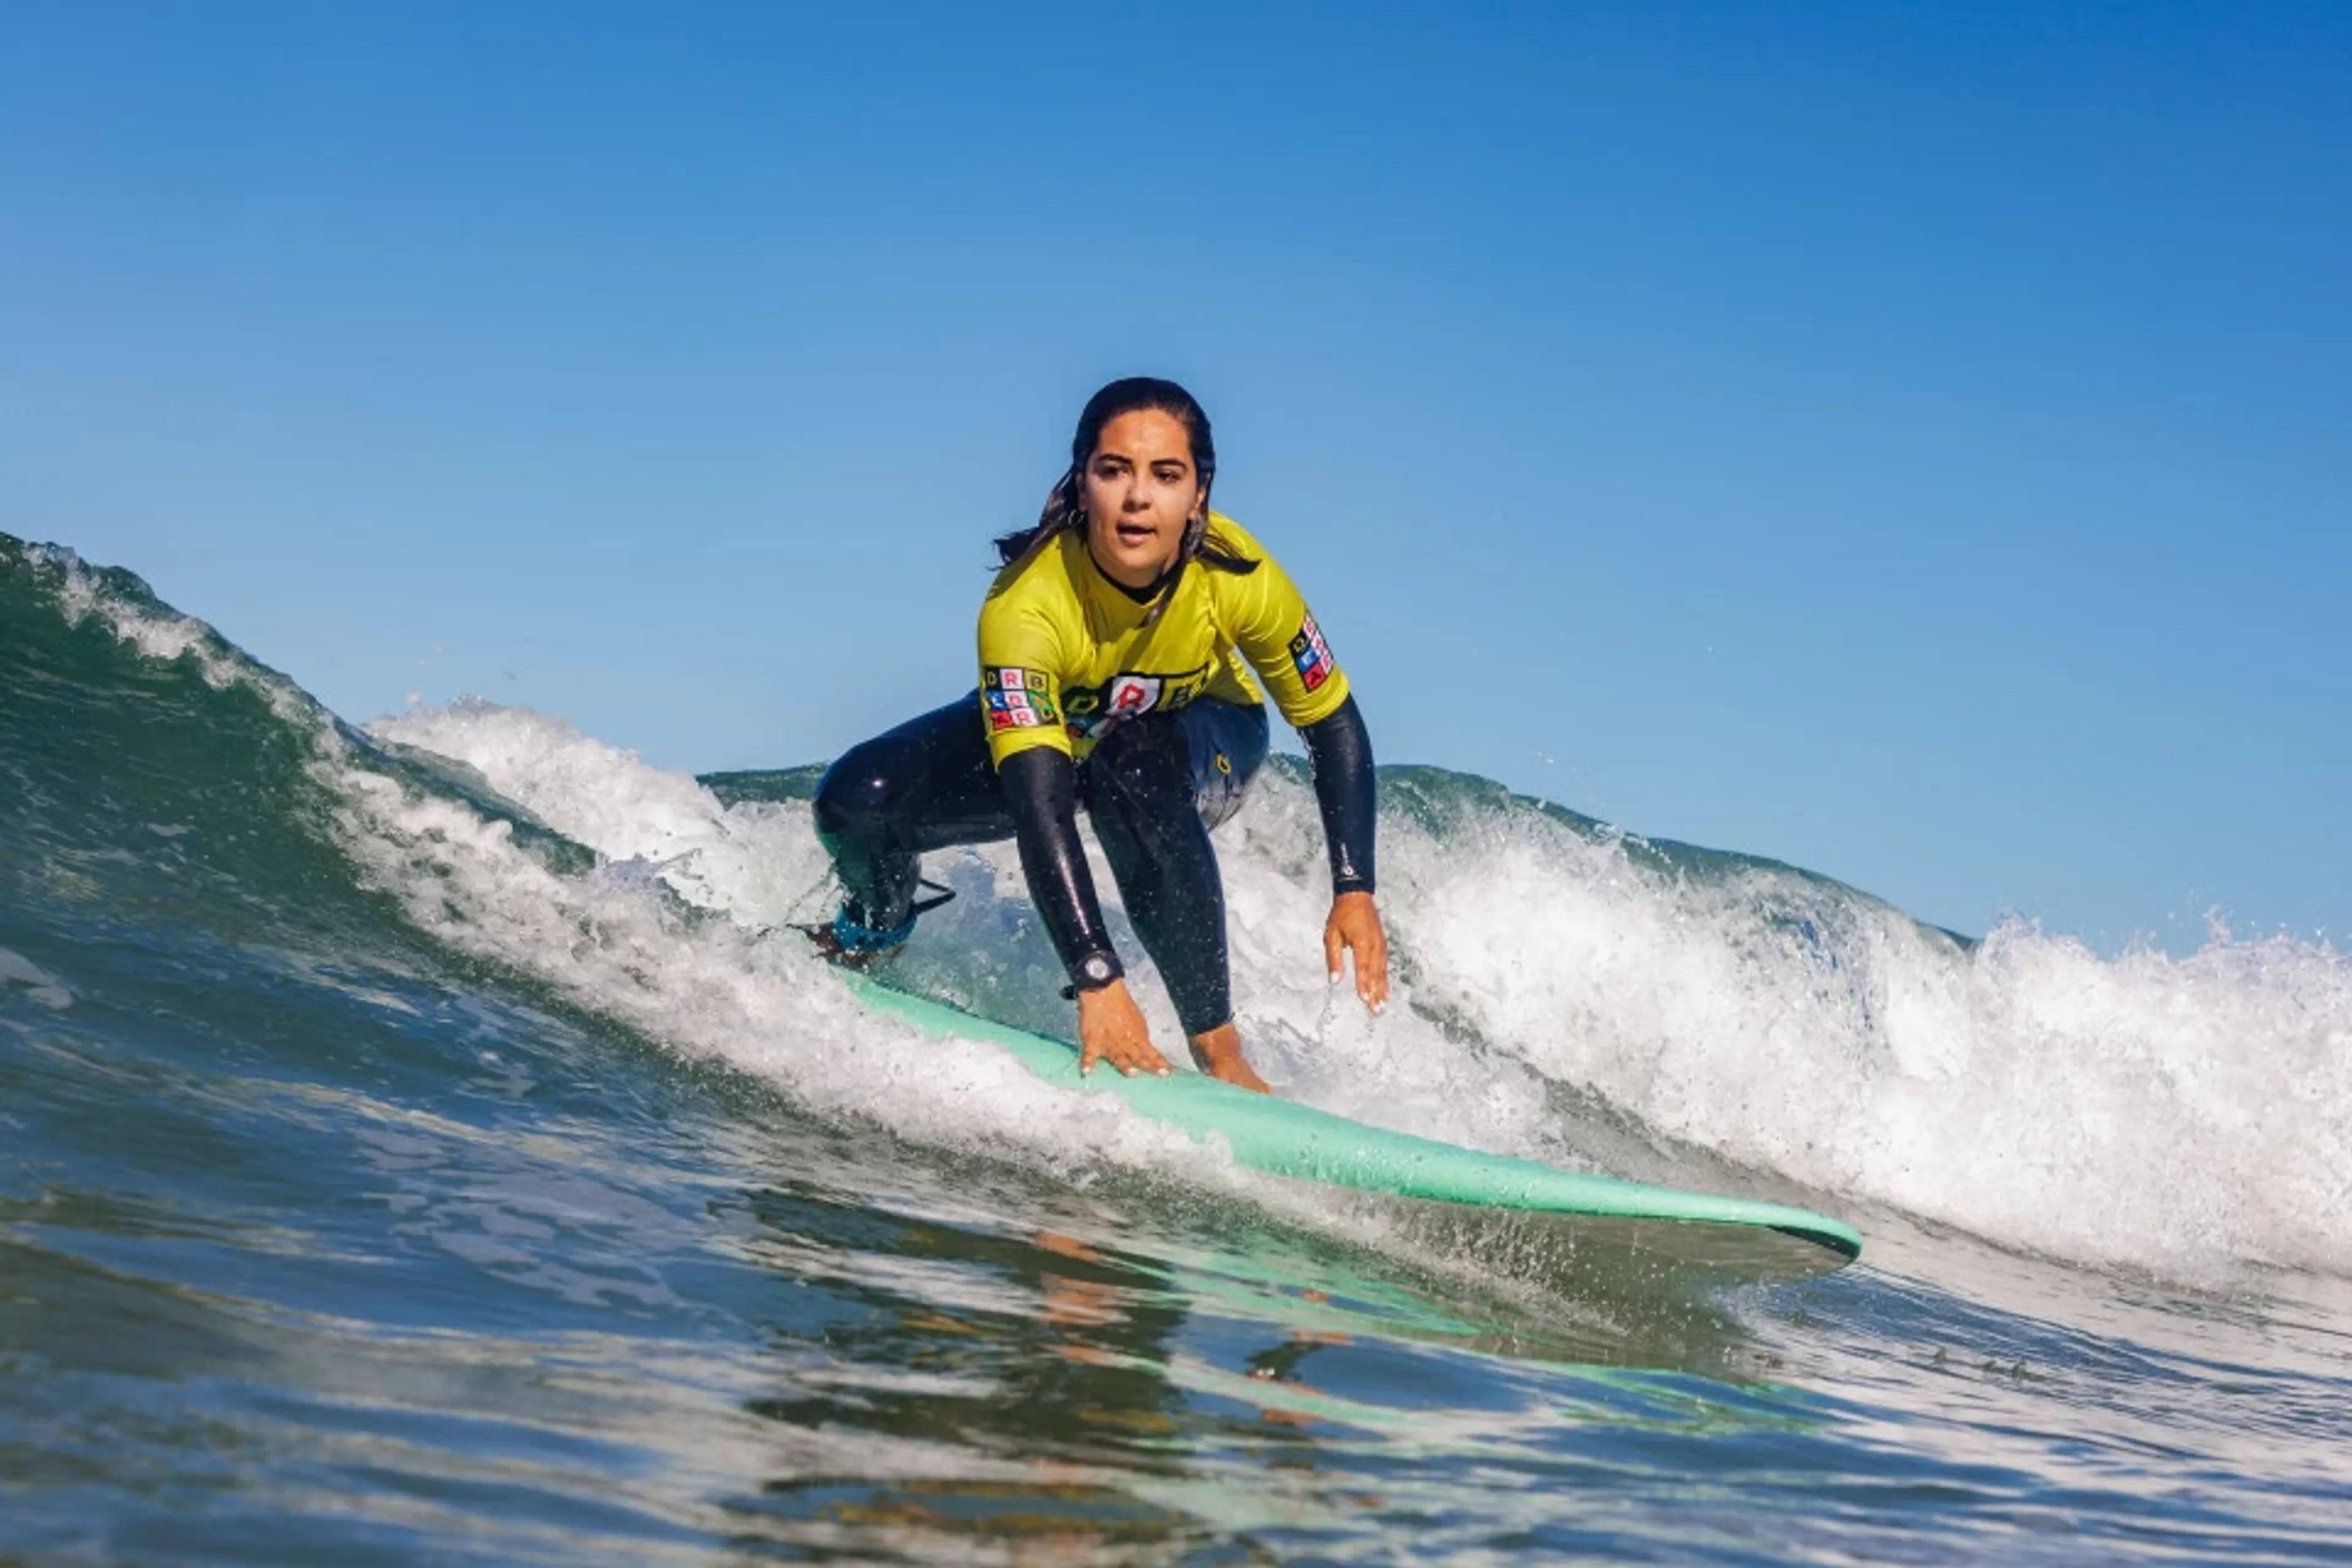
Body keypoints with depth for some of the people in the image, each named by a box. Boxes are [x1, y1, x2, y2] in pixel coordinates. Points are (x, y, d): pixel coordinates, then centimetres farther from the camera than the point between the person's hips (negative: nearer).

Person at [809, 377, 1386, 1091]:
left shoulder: (1239, 576, -32)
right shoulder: (1025, 605, -37)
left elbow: (1335, 725, -18)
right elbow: (1037, 801, -43)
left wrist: (1354, 891, -28)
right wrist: (1096, 980, -51)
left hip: (1204, 738, 0)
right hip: (1052, 728, 1)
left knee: (1131, 771, -38)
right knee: (856, 799, -21)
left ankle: (1217, 1048, -29)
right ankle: (878, 925, 17)